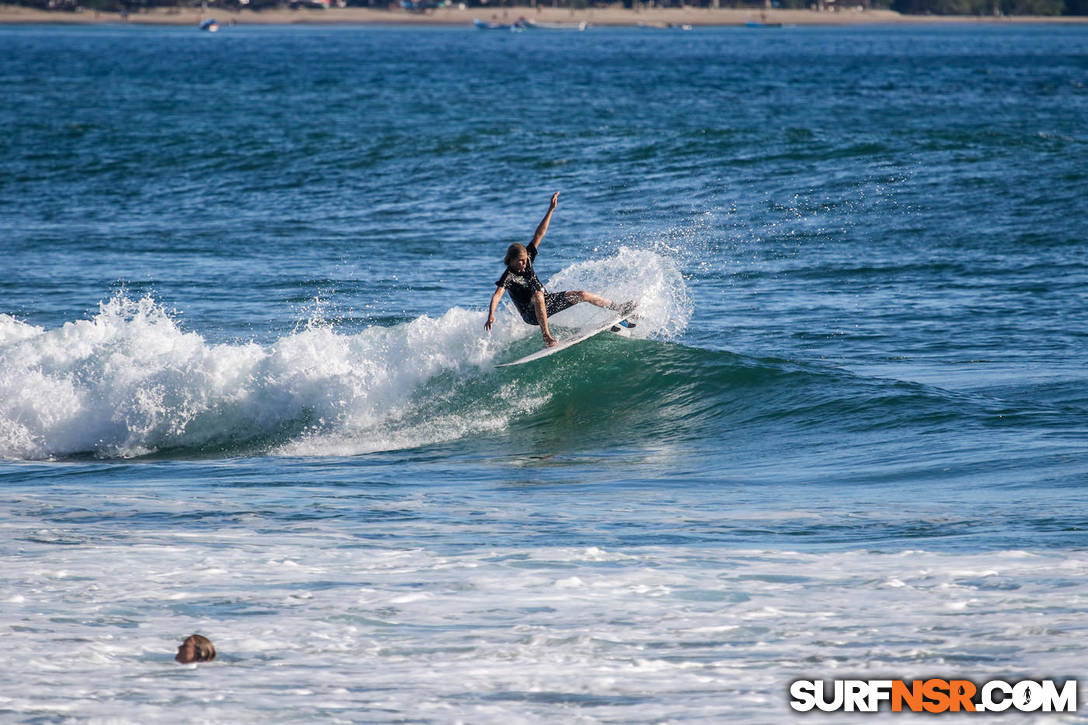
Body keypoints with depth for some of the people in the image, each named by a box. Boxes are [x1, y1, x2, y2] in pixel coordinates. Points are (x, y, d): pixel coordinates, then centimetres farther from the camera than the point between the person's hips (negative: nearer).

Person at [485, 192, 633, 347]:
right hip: (532, 314, -7)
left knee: (581, 294, 3)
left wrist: (551, 209, -10)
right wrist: (491, 316, -54)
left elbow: (539, 234, -7)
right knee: (538, 295, -39)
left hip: (547, 301, 7)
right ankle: (546, 337, -41)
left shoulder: (527, 257, -6)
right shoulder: (508, 276, -23)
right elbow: (497, 295, -37)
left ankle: (616, 308, 20)